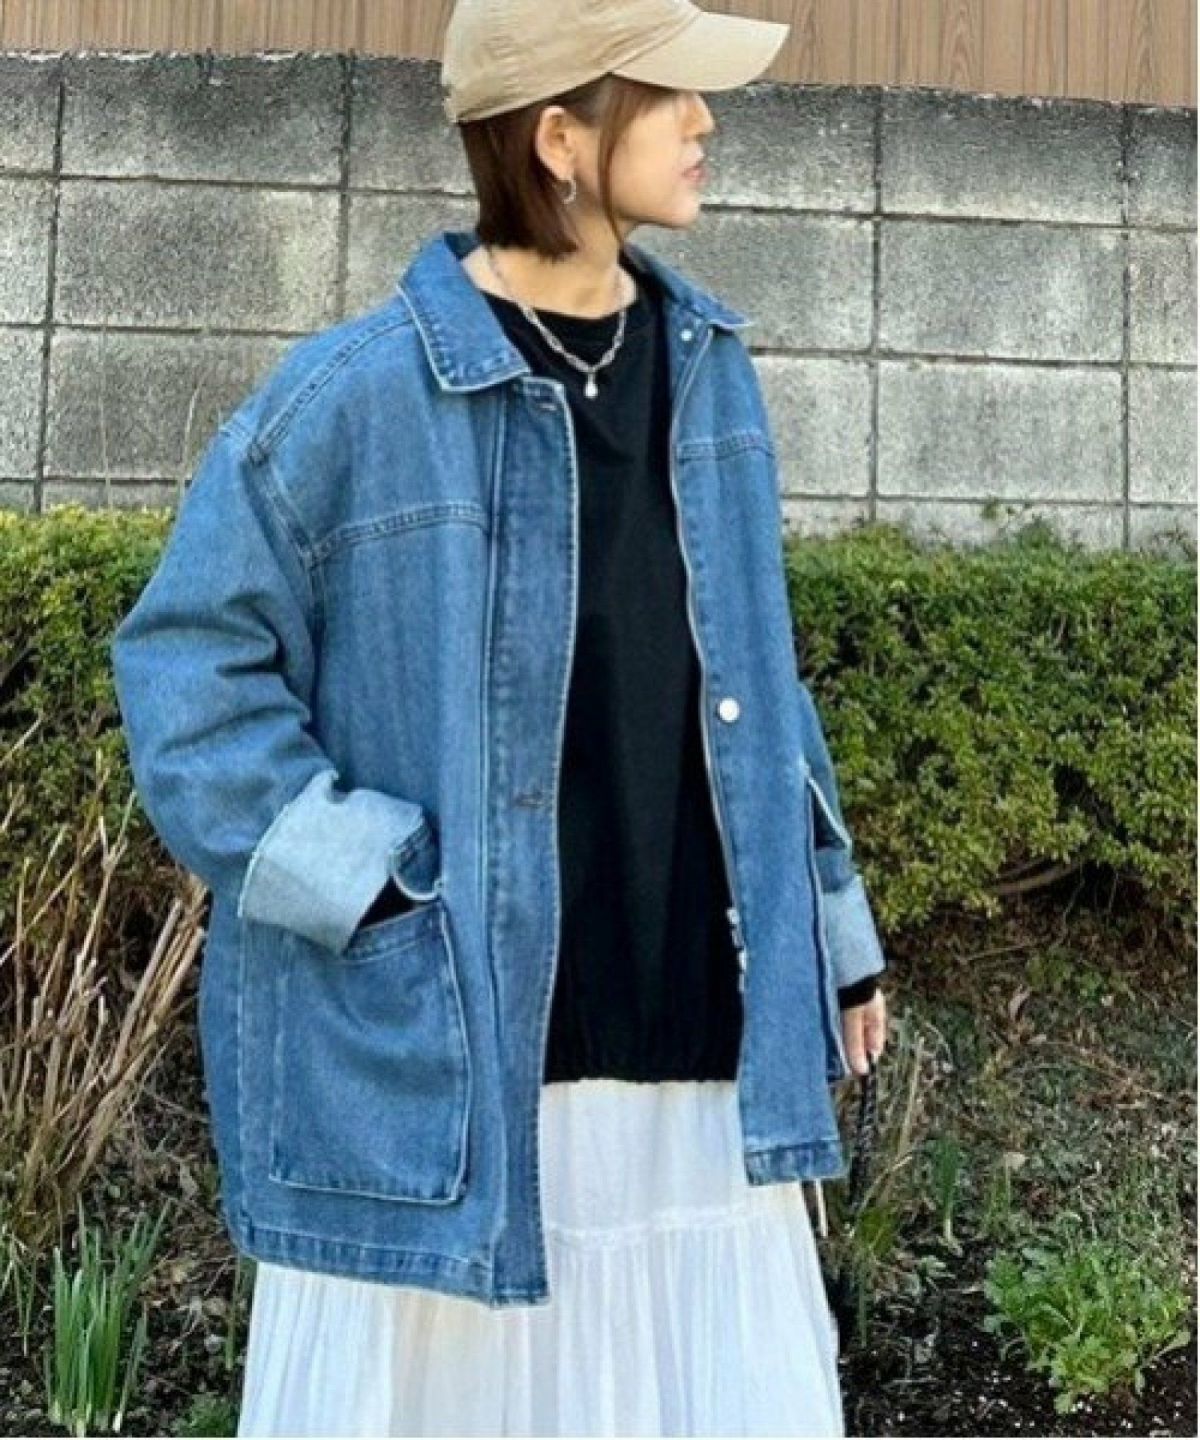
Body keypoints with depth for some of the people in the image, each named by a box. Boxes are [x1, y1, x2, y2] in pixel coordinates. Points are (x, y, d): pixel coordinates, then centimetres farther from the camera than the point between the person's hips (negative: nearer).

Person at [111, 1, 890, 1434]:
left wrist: (830, 913, 15)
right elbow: (184, 660, -6)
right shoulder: (358, 397, -11)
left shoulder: (706, 366, 8)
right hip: (438, 1065, -5)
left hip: (698, 1055, 6)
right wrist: (361, 881, -13)